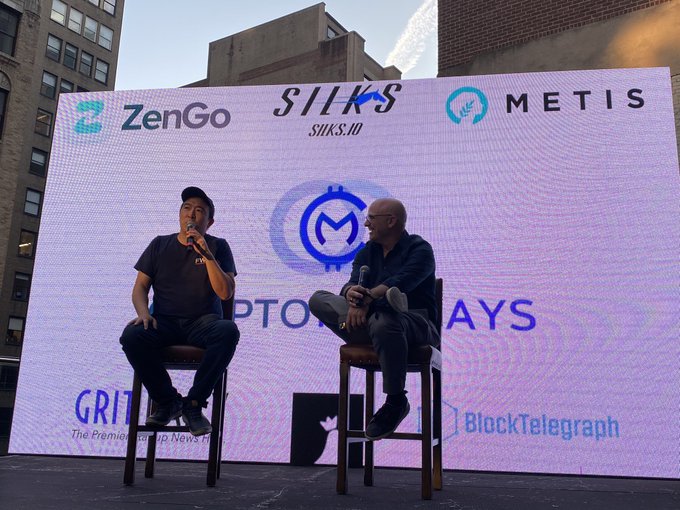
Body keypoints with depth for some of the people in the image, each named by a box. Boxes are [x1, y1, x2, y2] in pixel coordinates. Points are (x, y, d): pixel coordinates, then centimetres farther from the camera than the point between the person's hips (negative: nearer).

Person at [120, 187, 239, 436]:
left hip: (203, 323, -1)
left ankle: (194, 403, -20)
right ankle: (168, 400, -10)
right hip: (165, 322, 2)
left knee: (228, 330, -35)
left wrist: (206, 254, -14)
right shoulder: (160, 244, 14)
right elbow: (140, 287, 10)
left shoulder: (218, 246, 7)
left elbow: (225, 292, -5)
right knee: (131, 335, -30)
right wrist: (143, 313, -11)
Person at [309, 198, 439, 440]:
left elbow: (400, 282, -22)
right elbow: (353, 283, -2)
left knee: (384, 322, -41)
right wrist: (352, 295, -26)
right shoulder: (367, 252, 15)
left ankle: (396, 402, -21)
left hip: (417, 322, -5)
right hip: (371, 318, 6)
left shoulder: (419, 249, -3)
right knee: (318, 299, -9)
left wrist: (366, 298, -32)